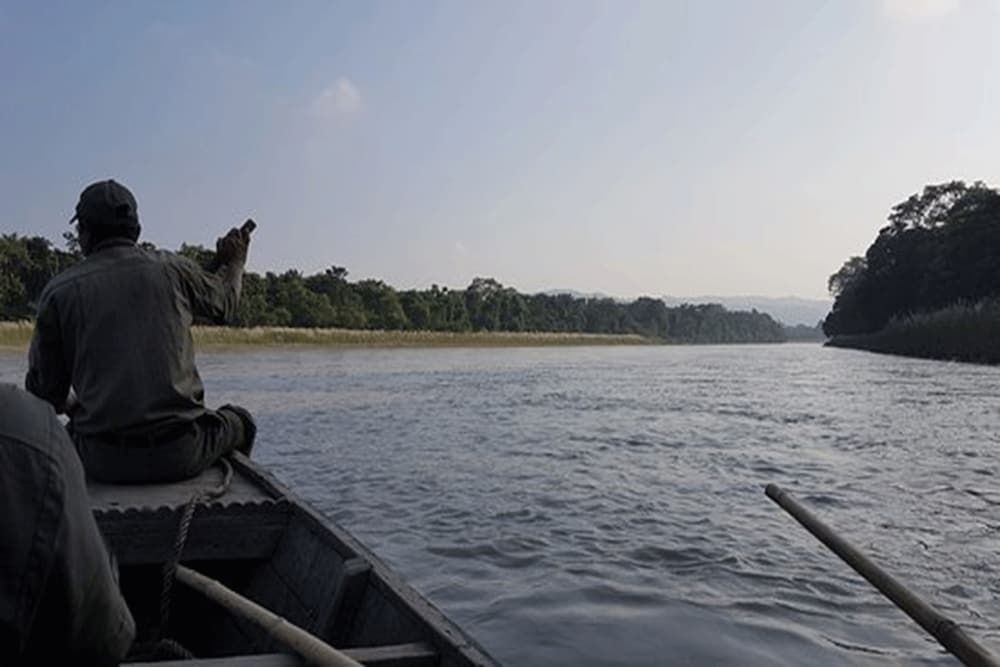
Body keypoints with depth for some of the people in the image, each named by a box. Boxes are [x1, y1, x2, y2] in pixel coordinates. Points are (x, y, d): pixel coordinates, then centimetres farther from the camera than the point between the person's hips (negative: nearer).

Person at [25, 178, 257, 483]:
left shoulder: (59, 290, 1)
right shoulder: (172, 268, 0)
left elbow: (45, 391, 7)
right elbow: (224, 304, 22)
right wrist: (233, 263, 43)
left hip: (103, 461, 1)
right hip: (181, 455, -1)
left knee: (68, 433, 35)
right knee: (238, 422, 30)